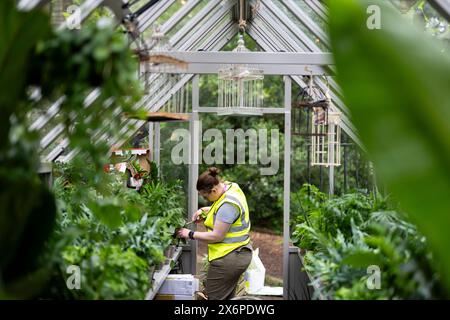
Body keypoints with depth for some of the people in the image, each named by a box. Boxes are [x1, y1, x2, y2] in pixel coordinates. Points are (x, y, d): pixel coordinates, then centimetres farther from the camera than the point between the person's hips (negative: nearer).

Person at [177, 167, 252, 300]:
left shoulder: (228, 204, -25)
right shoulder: (231, 186, 5)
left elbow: (216, 236, -22)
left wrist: (190, 234, -13)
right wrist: (204, 210, 10)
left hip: (228, 258, -11)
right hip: (238, 255, 11)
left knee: (215, 297, -3)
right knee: (228, 296, 18)